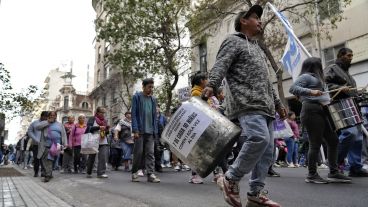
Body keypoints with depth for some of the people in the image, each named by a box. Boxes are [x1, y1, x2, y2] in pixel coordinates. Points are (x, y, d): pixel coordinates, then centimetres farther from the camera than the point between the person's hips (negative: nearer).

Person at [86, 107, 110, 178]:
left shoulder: (105, 120, 16)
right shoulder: (92, 119, 1)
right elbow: (89, 128, -12)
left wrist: (107, 129, -2)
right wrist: (99, 127, -19)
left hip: (103, 142, 4)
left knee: (103, 157, -10)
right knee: (91, 157, 8)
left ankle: (101, 173, -8)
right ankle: (89, 173, 23)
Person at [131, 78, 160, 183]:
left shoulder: (153, 99, 14)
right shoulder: (137, 97, 1)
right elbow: (133, 114, -6)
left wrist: (155, 130, 8)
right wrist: (135, 130, -13)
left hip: (150, 131, 4)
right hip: (140, 130, -4)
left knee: (150, 153, 0)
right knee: (138, 152, 1)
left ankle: (150, 174, 2)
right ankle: (134, 173, 15)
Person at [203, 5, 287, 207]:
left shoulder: (257, 48, 32)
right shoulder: (233, 41, 6)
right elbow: (220, 65, -13)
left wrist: (277, 103, 32)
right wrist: (211, 85, -32)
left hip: (265, 106, 9)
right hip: (246, 104, -9)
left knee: (267, 150, 3)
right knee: (259, 138, -27)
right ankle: (230, 179, -12)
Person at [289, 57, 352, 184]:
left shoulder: (317, 78, 26)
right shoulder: (306, 76, -1)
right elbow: (292, 88, -15)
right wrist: (310, 91, -26)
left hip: (321, 112, 10)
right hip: (311, 112, -10)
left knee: (333, 140, 8)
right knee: (315, 143, -8)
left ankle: (334, 173, 14)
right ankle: (312, 175, 0)